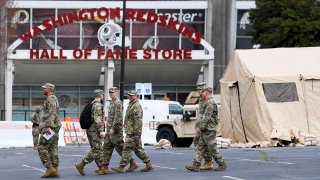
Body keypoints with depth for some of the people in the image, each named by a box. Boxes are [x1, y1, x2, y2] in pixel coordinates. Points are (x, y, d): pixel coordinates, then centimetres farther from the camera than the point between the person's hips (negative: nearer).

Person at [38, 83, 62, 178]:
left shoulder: (50, 98, -11)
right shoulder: (53, 98, 21)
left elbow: (52, 113, -22)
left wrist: (48, 126, -28)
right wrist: (42, 125, 27)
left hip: (50, 127, -10)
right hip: (55, 127, 10)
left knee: (42, 148, -10)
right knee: (53, 149, 7)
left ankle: (50, 168, -14)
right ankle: (55, 170, 5)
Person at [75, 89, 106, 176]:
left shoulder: (92, 104, 17)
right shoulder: (98, 105, -13)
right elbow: (97, 119, -21)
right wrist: (101, 131, -22)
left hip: (90, 130, 10)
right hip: (95, 130, -10)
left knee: (98, 150, 11)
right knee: (96, 150, -9)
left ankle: (101, 168, 12)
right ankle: (81, 165, -13)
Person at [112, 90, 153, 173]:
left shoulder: (137, 106, -15)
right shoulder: (131, 105, 19)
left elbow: (138, 120, -22)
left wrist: (136, 133, -24)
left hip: (133, 133, -11)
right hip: (130, 131, 11)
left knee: (127, 149, -9)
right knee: (138, 149, 13)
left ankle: (121, 167, -8)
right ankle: (148, 165, 16)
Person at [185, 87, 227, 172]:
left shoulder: (210, 103, -15)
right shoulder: (208, 103, 18)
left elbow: (207, 117, -20)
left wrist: (200, 127, -18)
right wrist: (199, 123, 18)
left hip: (209, 130, -10)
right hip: (205, 131, 10)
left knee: (212, 149, -5)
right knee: (199, 148, 5)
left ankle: (222, 164, 5)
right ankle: (196, 165, 1)